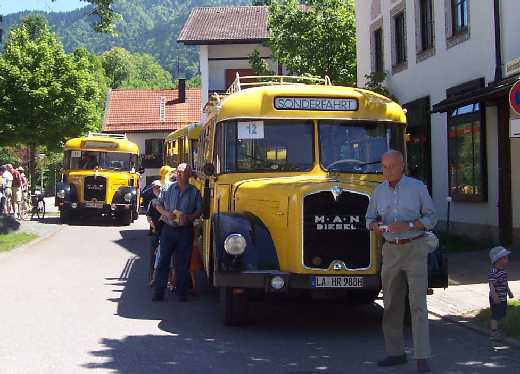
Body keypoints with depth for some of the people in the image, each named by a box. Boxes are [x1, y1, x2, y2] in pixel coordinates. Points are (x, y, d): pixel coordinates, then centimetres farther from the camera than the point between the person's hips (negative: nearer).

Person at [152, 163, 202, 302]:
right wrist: (166, 213, -11)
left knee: (183, 262, 5)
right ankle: (158, 292, 4)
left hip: (185, 230, 0)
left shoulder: (194, 192, 2)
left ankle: (181, 291, 16)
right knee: (163, 260, 0)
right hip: (168, 229, 0)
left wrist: (189, 218, -15)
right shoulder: (168, 188, 3)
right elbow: (158, 205, 8)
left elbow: (199, 211, 4)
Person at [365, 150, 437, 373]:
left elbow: (431, 219, -5)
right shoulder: (379, 191, 6)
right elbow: (370, 219, 14)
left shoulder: (418, 187, -7)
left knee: (417, 304, -10)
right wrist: (375, 226, -10)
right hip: (391, 251, 5)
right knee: (391, 304, 9)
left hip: (415, 249, -5)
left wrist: (407, 226, -21)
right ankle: (396, 353, 20)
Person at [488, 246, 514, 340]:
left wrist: (509, 292, 28)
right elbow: (491, 284, -27)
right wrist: (495, 296, -31)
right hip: (496, 298, -10)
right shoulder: (493, 272, -23)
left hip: (503, 297, 10)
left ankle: (493, 326, 34)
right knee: (496, 314, -2)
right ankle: (494, 332, 6)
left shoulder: (503, 270, 8)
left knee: (502, 314, 18)